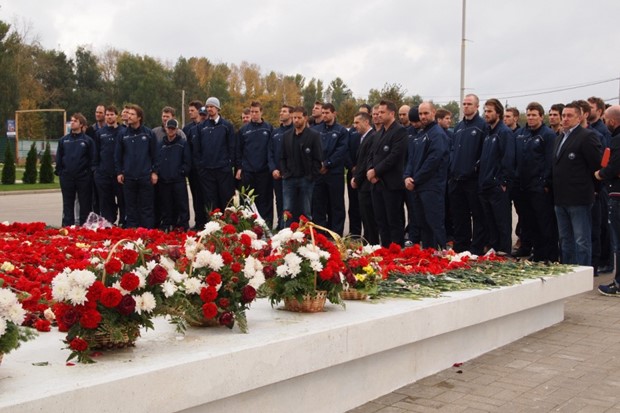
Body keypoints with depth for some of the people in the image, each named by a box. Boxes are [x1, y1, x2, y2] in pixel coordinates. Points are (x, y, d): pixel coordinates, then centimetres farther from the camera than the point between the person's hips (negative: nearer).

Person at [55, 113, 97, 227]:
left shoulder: (88, 140, 0)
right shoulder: (63, 140, 8)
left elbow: (93, 158, -1)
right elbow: (58, 158, 10)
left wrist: (91, 172, -7)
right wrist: (59, 171, 2)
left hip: (83, 177, -3)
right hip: (67, 177, 3)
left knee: (85, 204, 3)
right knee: (68, 204, 7)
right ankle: (67, 227, 13)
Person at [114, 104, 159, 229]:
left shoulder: (148, 133, -1)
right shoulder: (123, 134, 5)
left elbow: (154, 154, 2)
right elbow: (118, 155, 9)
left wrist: (154, 172, -2)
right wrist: (119, 172, 4)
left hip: (145, 176, -2)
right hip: (128, 177, 2)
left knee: (146, 207, 3)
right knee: (130, 207, 8)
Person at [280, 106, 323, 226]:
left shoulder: (314, 135, -3)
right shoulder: (287, 135, 11)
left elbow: (318, 159, -6)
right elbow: (282, 157, 14)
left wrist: (311, 177, -10)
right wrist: (284, 173, 2)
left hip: (306, 180, -3)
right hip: (289, 180, 3)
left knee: (306, 213, 3)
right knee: (288, 212, 1)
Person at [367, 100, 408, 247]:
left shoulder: (400, 131, -9)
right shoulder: (380, 132, 18)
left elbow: (394, 156, -18)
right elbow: (372, 154, 17)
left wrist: (375, 171, -14)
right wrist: (370, 170, -2)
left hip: (391, 184, -8)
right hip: (377, 183, 8)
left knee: (394, 221, -3)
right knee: (381, 221, 11)